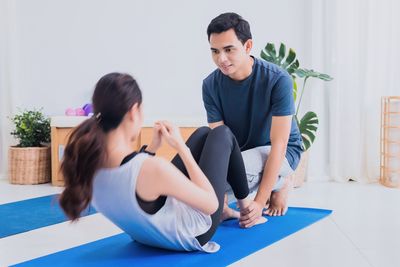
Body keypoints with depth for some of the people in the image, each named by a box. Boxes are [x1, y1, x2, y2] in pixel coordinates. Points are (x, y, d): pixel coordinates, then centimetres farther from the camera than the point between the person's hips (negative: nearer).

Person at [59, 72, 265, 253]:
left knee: (203, 133, 19)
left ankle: (225, 209, 39)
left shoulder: (89, 165, -19)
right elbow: (211, 203, -24)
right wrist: (182, 148, -20)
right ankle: (246, 208, 34)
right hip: (192, 235, -6)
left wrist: (152, 147, -3)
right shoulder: (153, 169, -41)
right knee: (222, 134, 11)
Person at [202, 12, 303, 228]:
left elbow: (278, 145, -28)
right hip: (239, 152, 5)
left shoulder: (278, 80, -26)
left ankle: (280, 185, -2)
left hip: (281, 152, -5)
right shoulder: (211, 85, -15)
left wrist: (259, 202, -34)